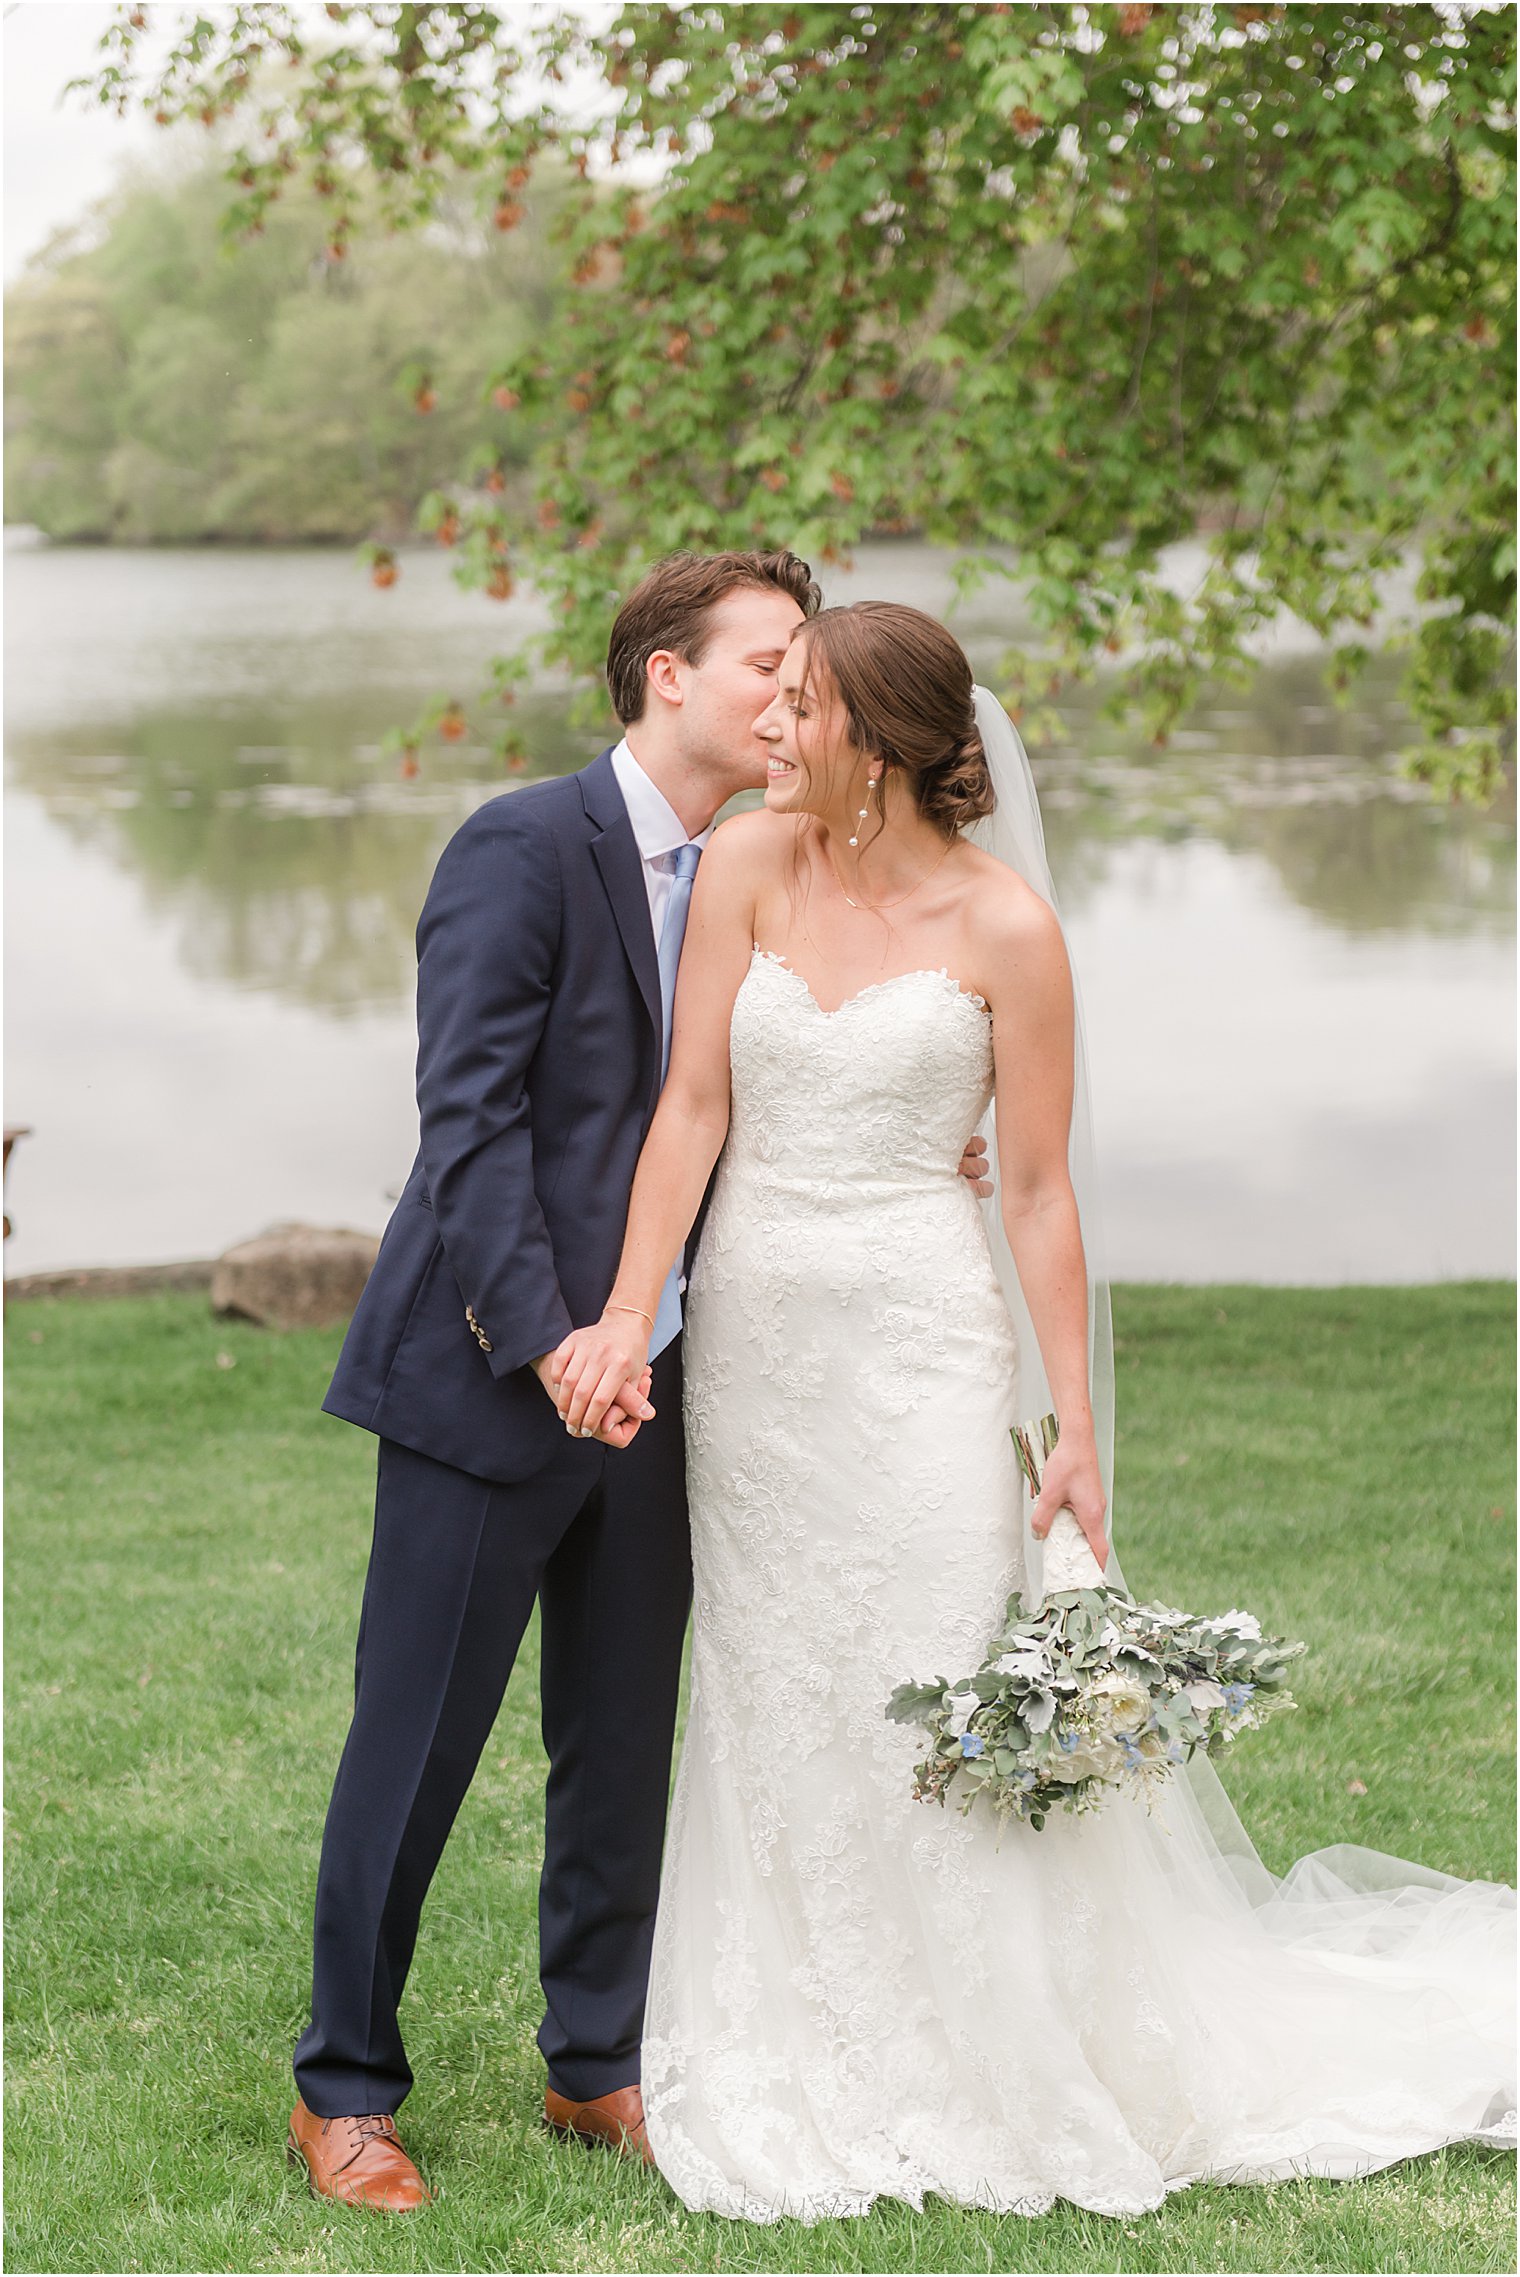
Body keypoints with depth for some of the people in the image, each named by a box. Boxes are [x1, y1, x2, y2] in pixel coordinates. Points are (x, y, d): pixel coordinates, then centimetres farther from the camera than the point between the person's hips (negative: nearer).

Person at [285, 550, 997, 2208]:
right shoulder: (524, 846, -11)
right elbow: (470, 1117, -17)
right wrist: (548, 1341, -24)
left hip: (649, 1387, 7)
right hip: (489, 1380, -7)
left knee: (624, 1747, 13)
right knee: (417, 1744, 1)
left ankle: (598, 2066, 27)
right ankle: (344, 2089, 15)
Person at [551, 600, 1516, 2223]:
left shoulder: (1003, 925, -8)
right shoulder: (751, 862, 0)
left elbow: (1039, 1187, -5)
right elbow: (692, 1102, -3)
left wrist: (1076, 1432, -6)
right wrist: (623, 1317, -13)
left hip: (917, 1344, -3)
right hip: (752, 1340, 4)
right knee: (774, 1709, 10)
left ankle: (993, 2081, 16)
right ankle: (796, 2085, 24)